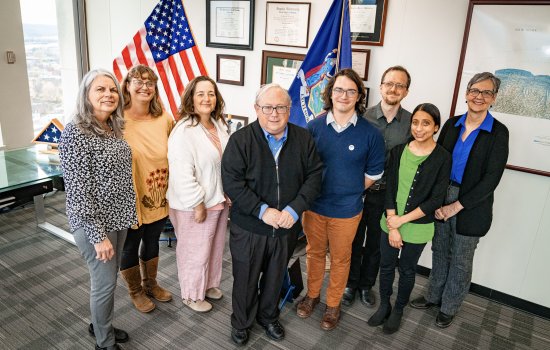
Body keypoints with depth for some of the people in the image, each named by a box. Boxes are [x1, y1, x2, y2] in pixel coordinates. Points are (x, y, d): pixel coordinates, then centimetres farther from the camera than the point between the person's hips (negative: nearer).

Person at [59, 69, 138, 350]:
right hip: (94, 222, -7)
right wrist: (98, 235, -19)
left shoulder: (113, 128, 5)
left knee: (109, 277, 21)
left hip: (118, 217, 7)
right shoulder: (75, 132, -19)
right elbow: (78, 190, -20)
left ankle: (100, 325, 43)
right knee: (105, 282, 7)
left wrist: (130, 212, 13)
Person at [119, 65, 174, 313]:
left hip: (159, 197, 5)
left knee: (152, 242, 23)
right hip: (130, 200, -5)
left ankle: (150, 284, 47)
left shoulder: (164, 119, -3)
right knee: (130, 247, 16)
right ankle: (135, 291, 40)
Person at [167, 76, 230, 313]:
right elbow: (182, 174, -23)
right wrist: (198, 204, -20)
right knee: (195, 251, 9)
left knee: (215, 247, 22)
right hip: (194, 205, -7)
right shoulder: (183, 131, -20)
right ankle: (192, 295, 31)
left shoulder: (220, 125, 4)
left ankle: (209, 284, 44)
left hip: (219, 200, 8)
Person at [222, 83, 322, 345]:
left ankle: (268, 316, 47)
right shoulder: (240, 140, -12)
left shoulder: (303, 139, -3)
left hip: (287, 227, 3)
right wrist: (262, 211, -22)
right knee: (245, 278, 14)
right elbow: (231, 181, -17)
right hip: (248, 227, -2)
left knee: (276, 276, 22)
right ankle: (241, 323, 40)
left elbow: (314, 176, -3)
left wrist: (294, 209, -16)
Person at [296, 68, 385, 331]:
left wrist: (349, 191, 1)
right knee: (315, 252, 19)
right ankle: (312, 294, 43)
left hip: (347, 210, -1)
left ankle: (333, 304, 37)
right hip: (314, 205, 2)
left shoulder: (370, 133, -11)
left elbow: (373, 173, 1)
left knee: (340, 258, 16)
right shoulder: (314, 126, -6)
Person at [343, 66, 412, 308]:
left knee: (375, 243, 18)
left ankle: (366, 284, 39)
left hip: (387, 194, 1)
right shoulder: (363, 116, -9)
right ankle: (350, 283, 36)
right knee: (354, 241, 15)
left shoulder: (411, 122, -5)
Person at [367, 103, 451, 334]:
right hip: (391, 222, 3)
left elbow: (436, 200, -13)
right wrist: (392, 225, -11)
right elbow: (390, 188, -5)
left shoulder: (443, 158, -12)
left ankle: (398, 310, 38)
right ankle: (384, 306, 38)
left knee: (407, 270, 16)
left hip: (417, 227, -2)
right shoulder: (399, 150, -4)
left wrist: (403, 220, -15)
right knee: (386, 265, 16)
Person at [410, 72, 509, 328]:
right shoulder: (452, 124, 0)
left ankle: (449, 307, 32)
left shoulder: (498, 133, -10)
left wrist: (457, 206, -15)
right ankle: (434, 296, 38)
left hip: (471, 207, -3)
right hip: (441, 200, 3)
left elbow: (491, 178, -14)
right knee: (439, 252, 17)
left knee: (461, 261, 12)